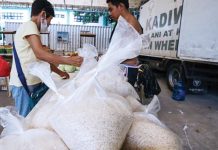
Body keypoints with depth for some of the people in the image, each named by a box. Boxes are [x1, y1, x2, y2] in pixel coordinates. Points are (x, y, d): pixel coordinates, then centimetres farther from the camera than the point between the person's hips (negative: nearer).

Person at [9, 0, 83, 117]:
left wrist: (59, 72, 17)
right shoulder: (29, 25, -12)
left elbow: (43, 58, 19)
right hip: (24, 83, -9)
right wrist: (69, 60, -28)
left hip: (32, 82, 9)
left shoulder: (32, 28, 18)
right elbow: (40, 54, -26)